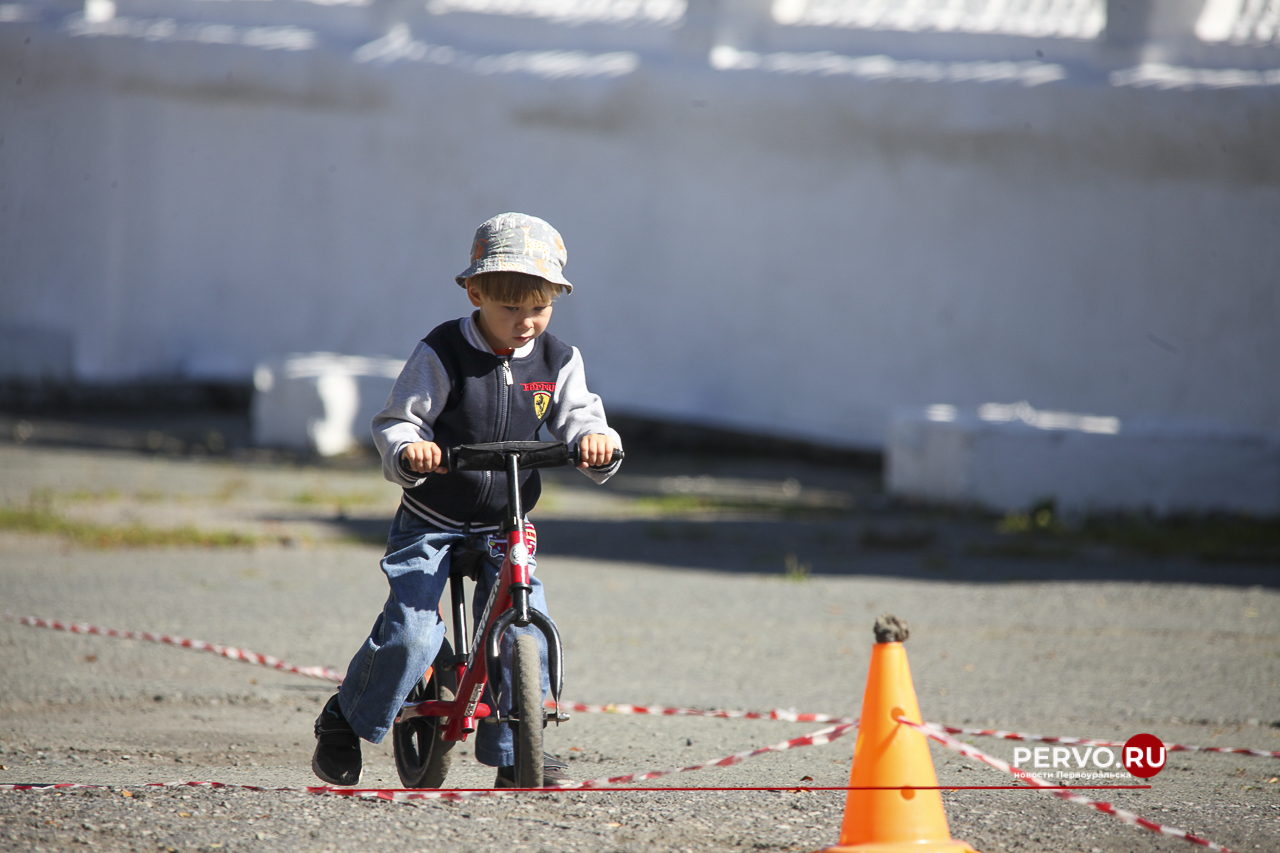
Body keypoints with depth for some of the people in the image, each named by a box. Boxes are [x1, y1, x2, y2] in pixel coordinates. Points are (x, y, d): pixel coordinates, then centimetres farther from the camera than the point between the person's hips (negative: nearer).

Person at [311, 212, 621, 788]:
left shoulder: (556, 362, 0)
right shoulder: (441, 355, -11)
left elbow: (578, 417, -3)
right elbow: (397, 421, -10)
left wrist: (596, 440, -27)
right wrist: (407, 450, -33)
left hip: (507, 527, 3)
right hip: (432, 524, -3)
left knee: (527, 632, -12)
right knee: (410, 631, -16)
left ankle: (516, 754, 2)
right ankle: (344, 722, 7)